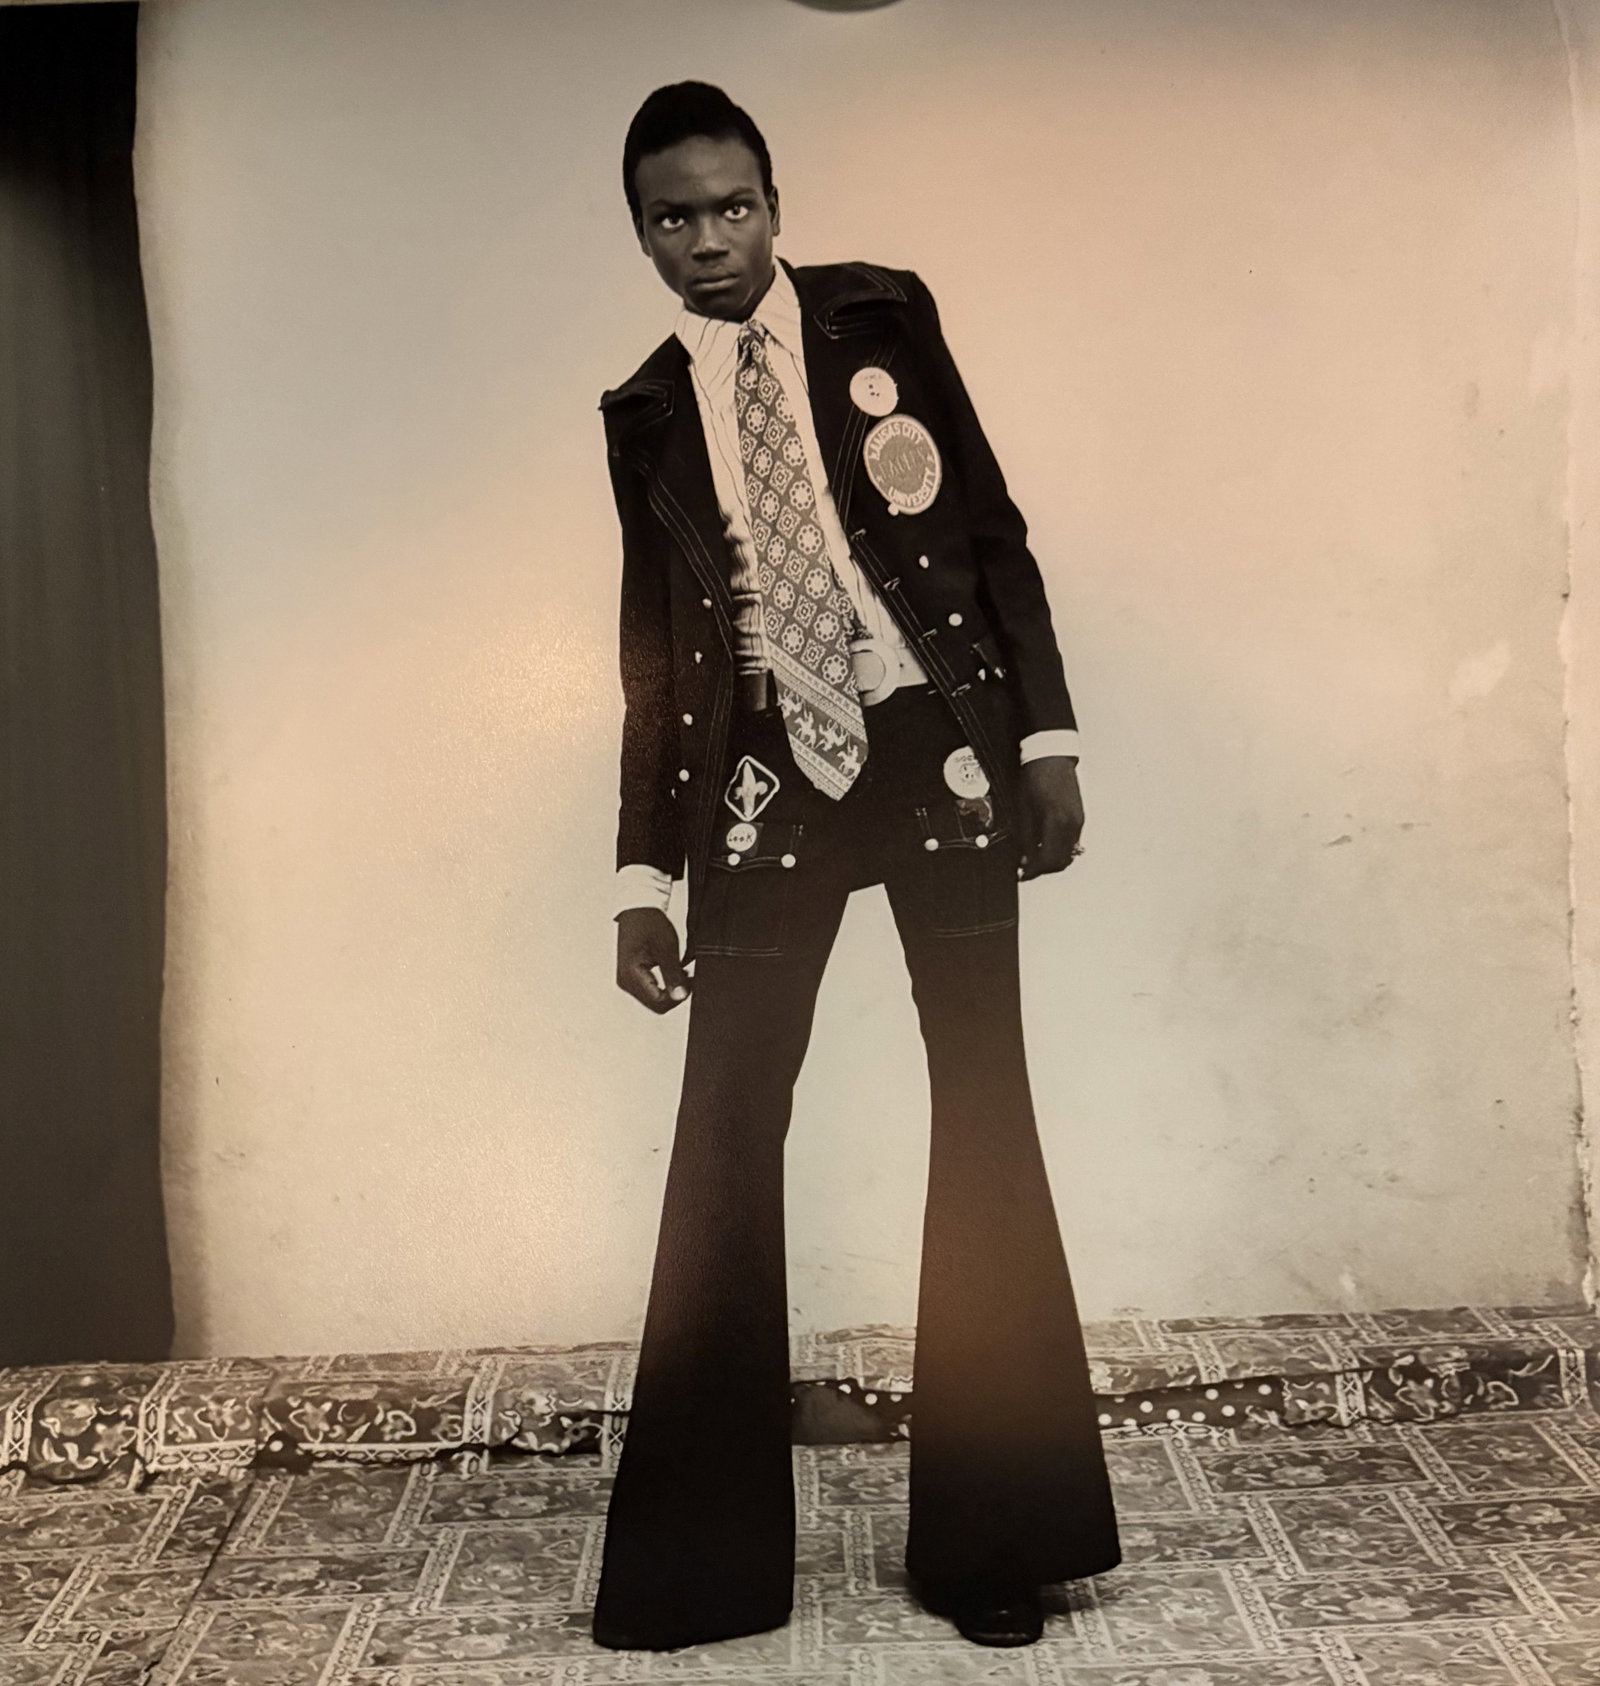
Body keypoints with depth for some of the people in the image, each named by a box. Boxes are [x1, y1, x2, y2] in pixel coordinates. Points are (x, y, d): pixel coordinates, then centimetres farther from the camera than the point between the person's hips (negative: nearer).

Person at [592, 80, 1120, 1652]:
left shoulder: (880, 313, 6)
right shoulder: (644, 411, 10)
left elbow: (995, 525, 4)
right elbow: (654, 647, 11)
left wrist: (1046, 735, -4)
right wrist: (641, 878, 8)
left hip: (938, 749, -1)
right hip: (764, 782, 1)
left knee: (984, 1113, 2)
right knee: (724, 1133, -1)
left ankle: (992, 1536, 17)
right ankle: (698, 1554, 13)